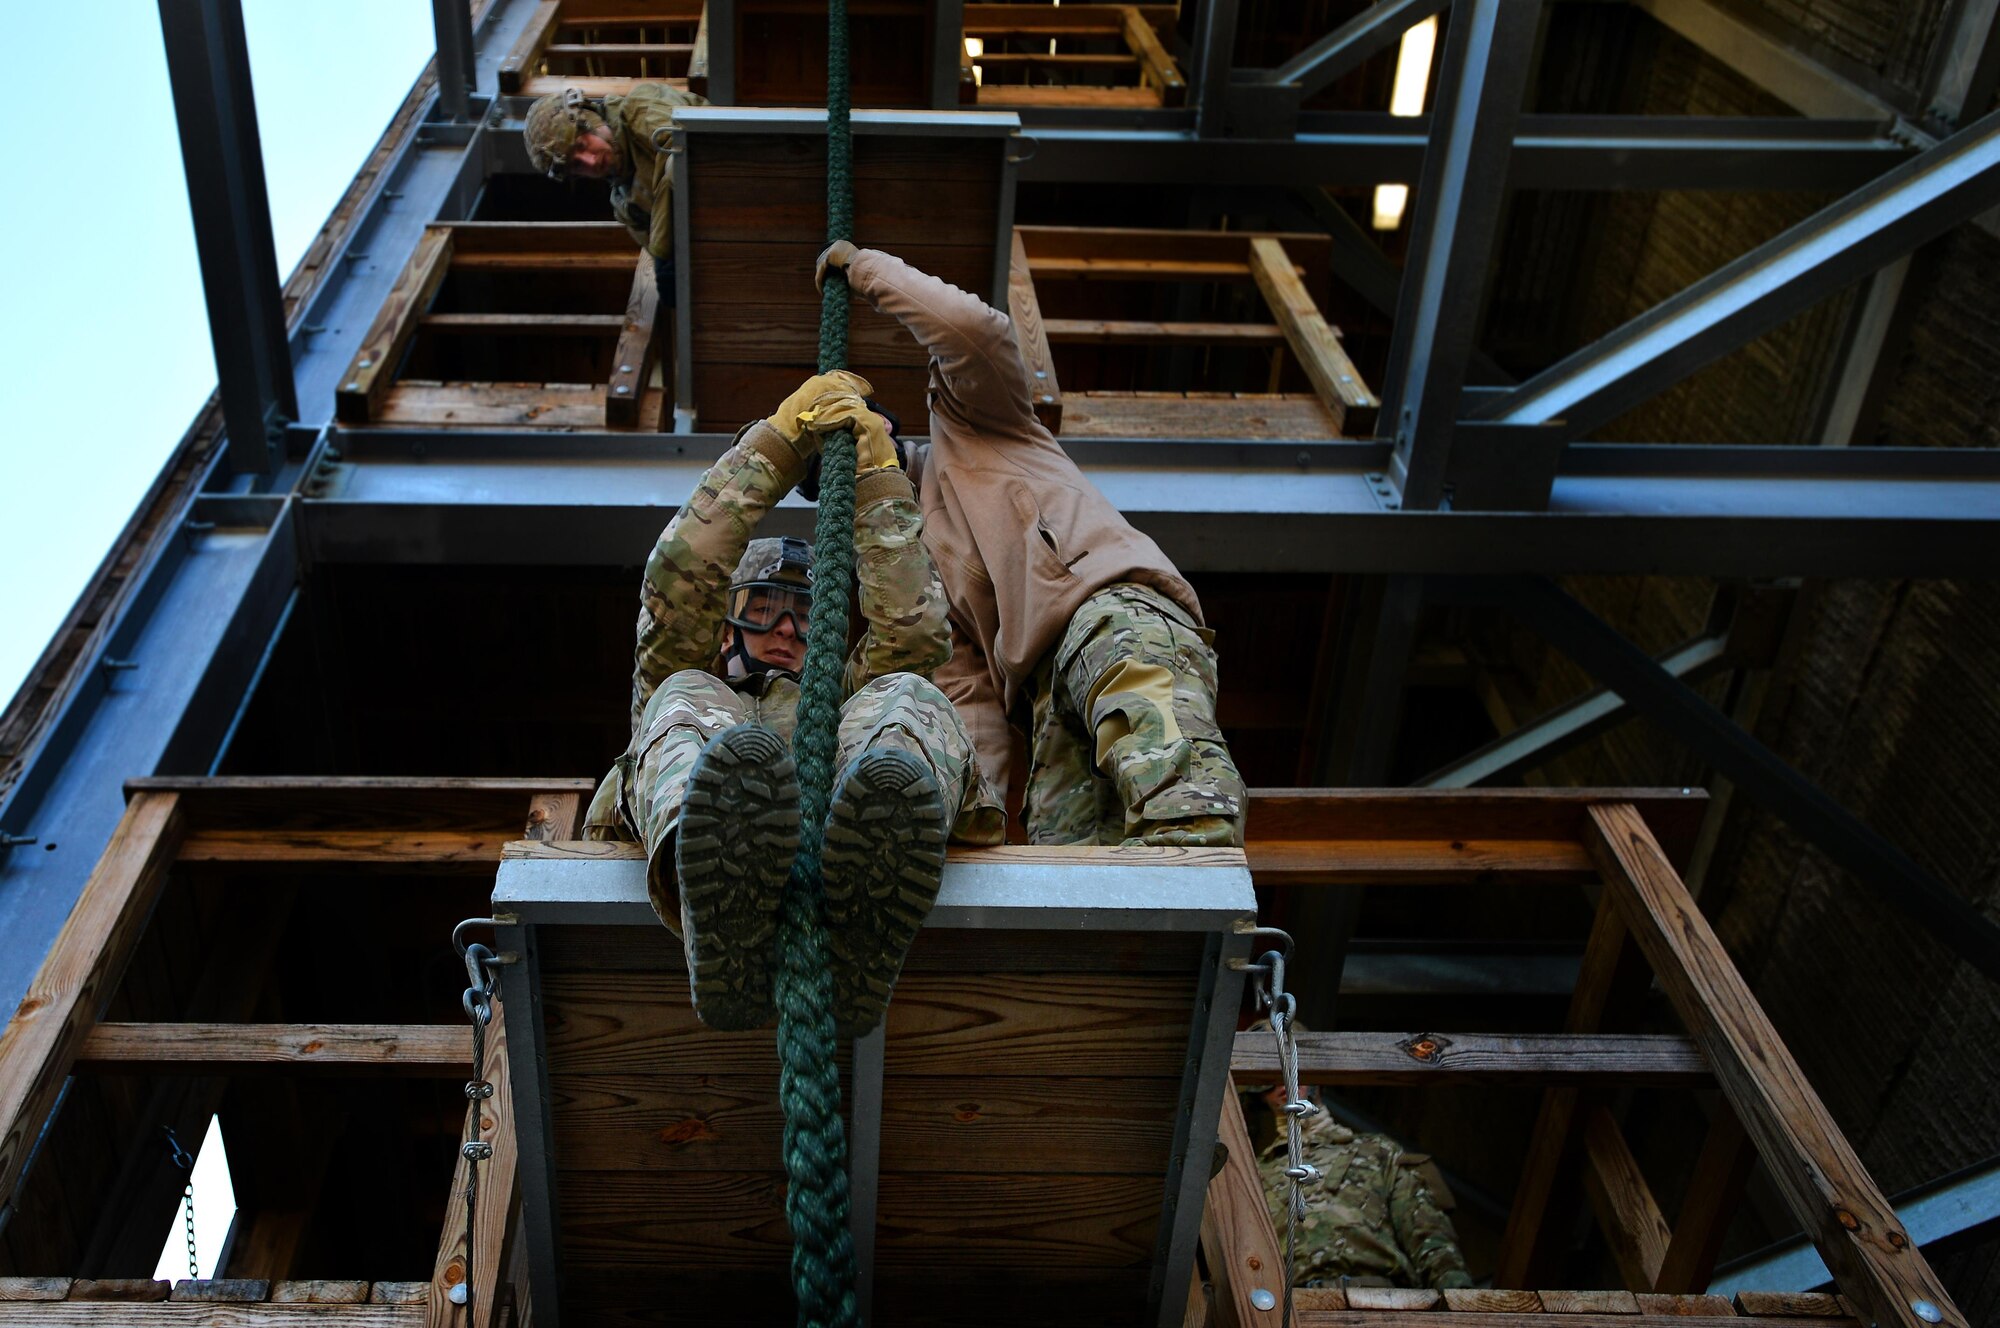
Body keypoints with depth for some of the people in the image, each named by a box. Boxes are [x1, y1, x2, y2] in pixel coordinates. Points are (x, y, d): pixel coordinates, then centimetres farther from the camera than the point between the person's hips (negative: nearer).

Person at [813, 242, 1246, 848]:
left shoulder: (962, 426, 26)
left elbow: (972, 326, 3)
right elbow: (967, 685, 23)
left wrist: (866, 268, 18)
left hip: (1112, 601, -6)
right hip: (1048, 691, 7)